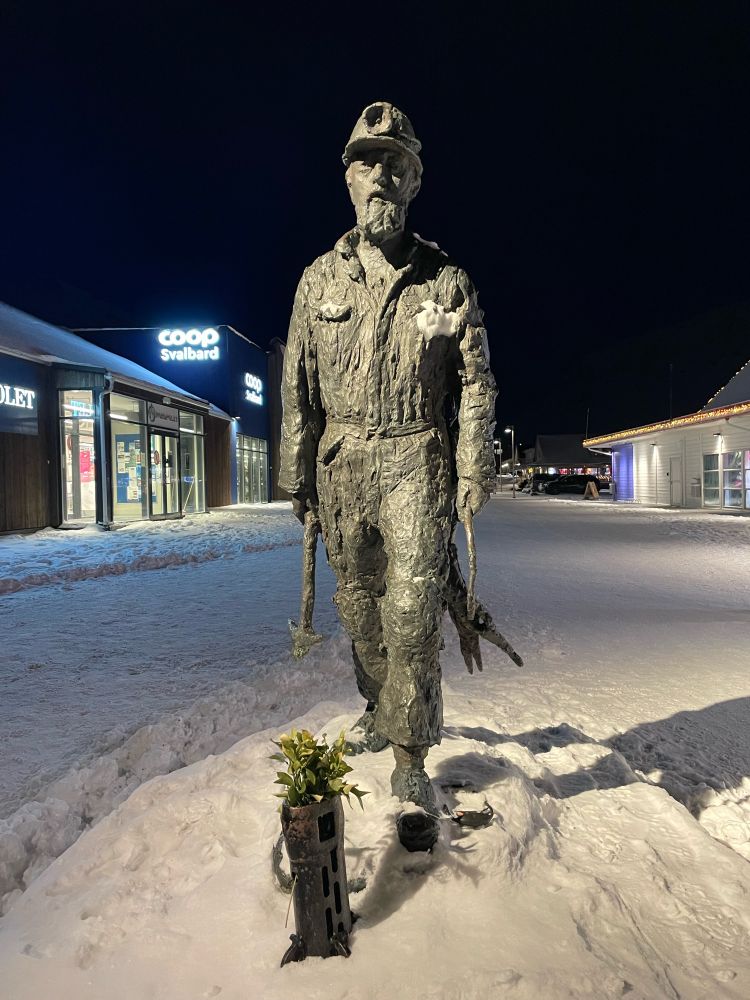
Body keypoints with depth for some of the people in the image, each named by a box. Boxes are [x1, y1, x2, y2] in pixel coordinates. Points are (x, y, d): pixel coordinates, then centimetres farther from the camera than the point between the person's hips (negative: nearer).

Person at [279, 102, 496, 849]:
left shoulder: (447, 280, 5)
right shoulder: (320, 278, 10)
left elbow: (476, 383, 3)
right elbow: (298, 385, 10)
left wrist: (474, 471, -5)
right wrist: (296, 473, 7)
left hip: (416, 460, -3)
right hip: (341, 465, 3)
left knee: (413, 607, -8)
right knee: (358, 600, 13)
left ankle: (410, 761, 4)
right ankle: (379, 706, 37)